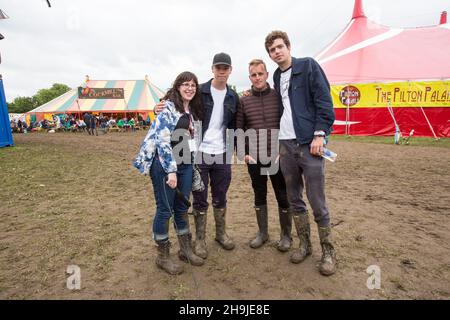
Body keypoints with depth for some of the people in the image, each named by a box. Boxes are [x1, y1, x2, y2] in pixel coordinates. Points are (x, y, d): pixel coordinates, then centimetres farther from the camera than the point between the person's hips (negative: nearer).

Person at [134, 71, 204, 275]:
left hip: (185, 164, 7)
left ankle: (186, 249, 30)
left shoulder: (193, 110, 14)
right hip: (164, 164, -7)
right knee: (165, 209, 3)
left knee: (182, 207, 15)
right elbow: (162, 139, -18)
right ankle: (163, 256, 20)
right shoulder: (168, 107, -10)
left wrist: (185, 167, 18)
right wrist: (171, 170, -20)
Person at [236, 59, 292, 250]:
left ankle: (286, 235, 25)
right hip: (254, 159, 2)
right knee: (259, 196, 13)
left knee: (283, 197, 6)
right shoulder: (244, 101, 4)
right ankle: (262, 233, 30)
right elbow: (239, 129, 6)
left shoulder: (278, 96, 0)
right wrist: (242, 153, -1)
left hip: (277, 157, -1)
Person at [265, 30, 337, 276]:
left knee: (317, 202, -2)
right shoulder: (277, 76, 17)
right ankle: (304, 244, 27)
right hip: (285, 145, 6)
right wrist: (279, 140, 13)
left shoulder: (308, 66, 0)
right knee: (294, 199, 11)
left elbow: (324, 102, -6)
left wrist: (319, 134, -14)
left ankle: (328, 251, 17)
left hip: (309, 143, -6)